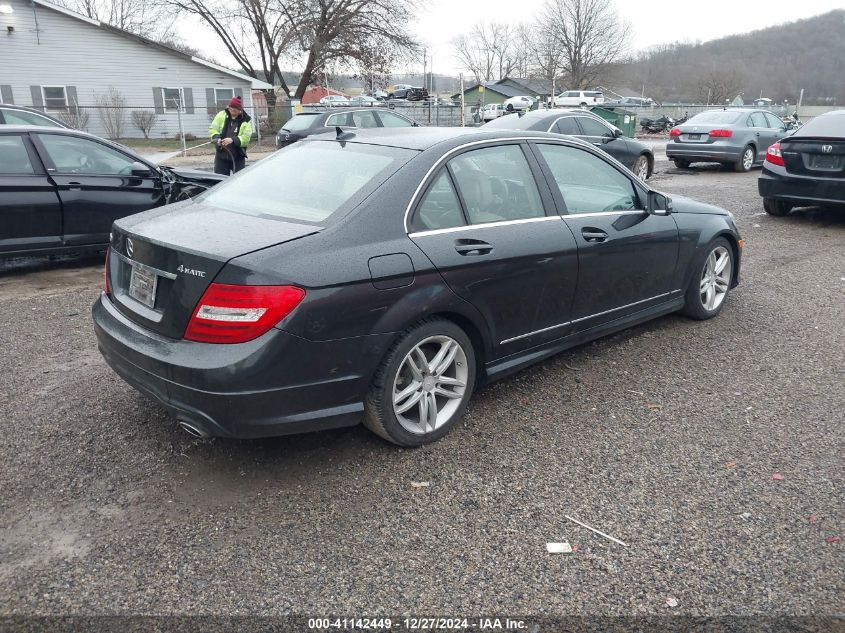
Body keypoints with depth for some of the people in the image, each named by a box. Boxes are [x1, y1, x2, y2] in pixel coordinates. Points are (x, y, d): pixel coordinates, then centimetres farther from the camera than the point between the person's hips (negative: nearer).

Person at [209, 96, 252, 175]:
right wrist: (217, 138, -18)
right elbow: (212, 129, 3)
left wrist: (233, 140, -28)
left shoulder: (246, 120, -4)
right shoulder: (221, 115, 3)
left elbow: (246, 138, -14)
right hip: (221, 155, 2)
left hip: (238, 157, -2)